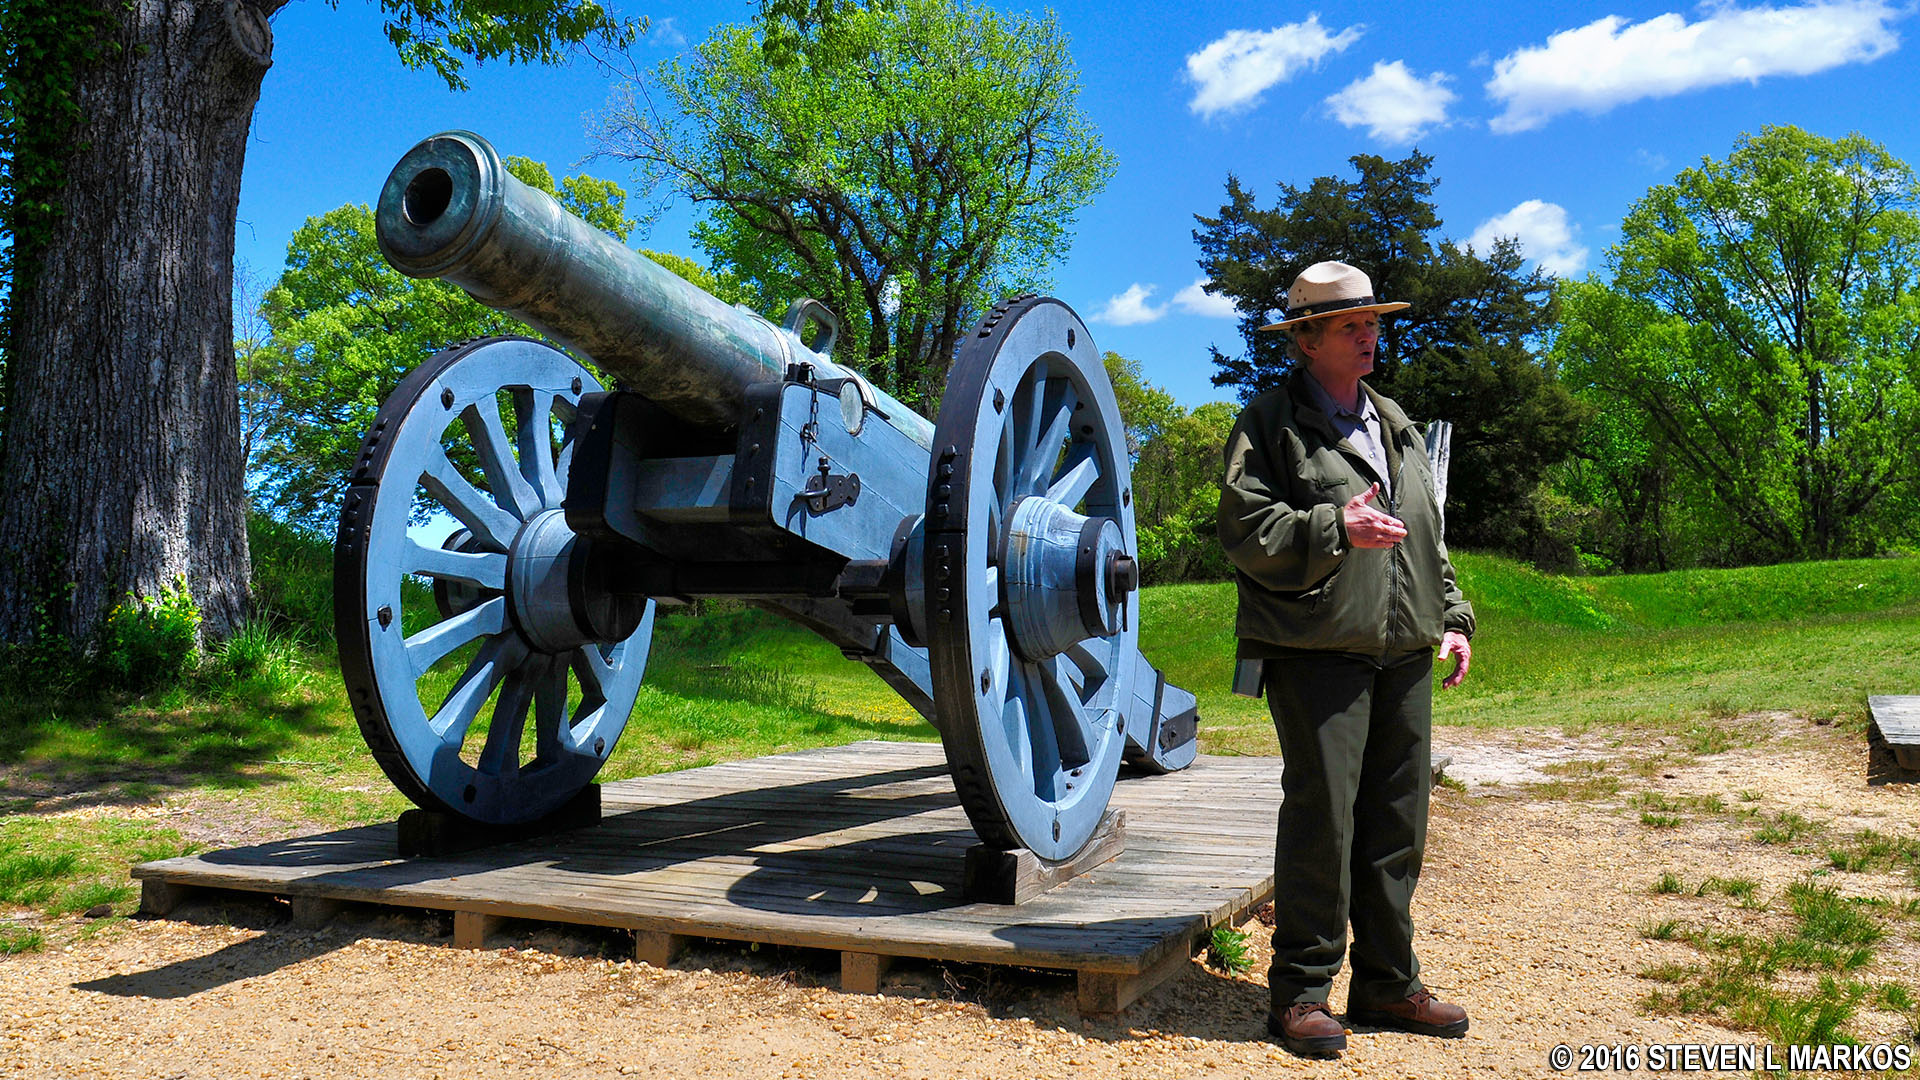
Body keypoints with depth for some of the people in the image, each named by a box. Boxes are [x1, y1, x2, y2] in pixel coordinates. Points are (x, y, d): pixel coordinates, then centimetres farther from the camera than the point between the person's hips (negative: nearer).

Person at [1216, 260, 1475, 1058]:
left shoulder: (1396, 427, 21)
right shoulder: (1268, 425, -1)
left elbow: (1430, 535, 25)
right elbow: (1247, 532, -11)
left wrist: (1453, 619, 17)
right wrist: (1337, 528, -22)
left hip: (1402, 657, 7)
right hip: (1318, 652, -7)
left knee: (1397, 821, 9)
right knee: (1320, 818, -6)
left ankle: (1388, 984, 22)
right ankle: (1300, 992, 6)